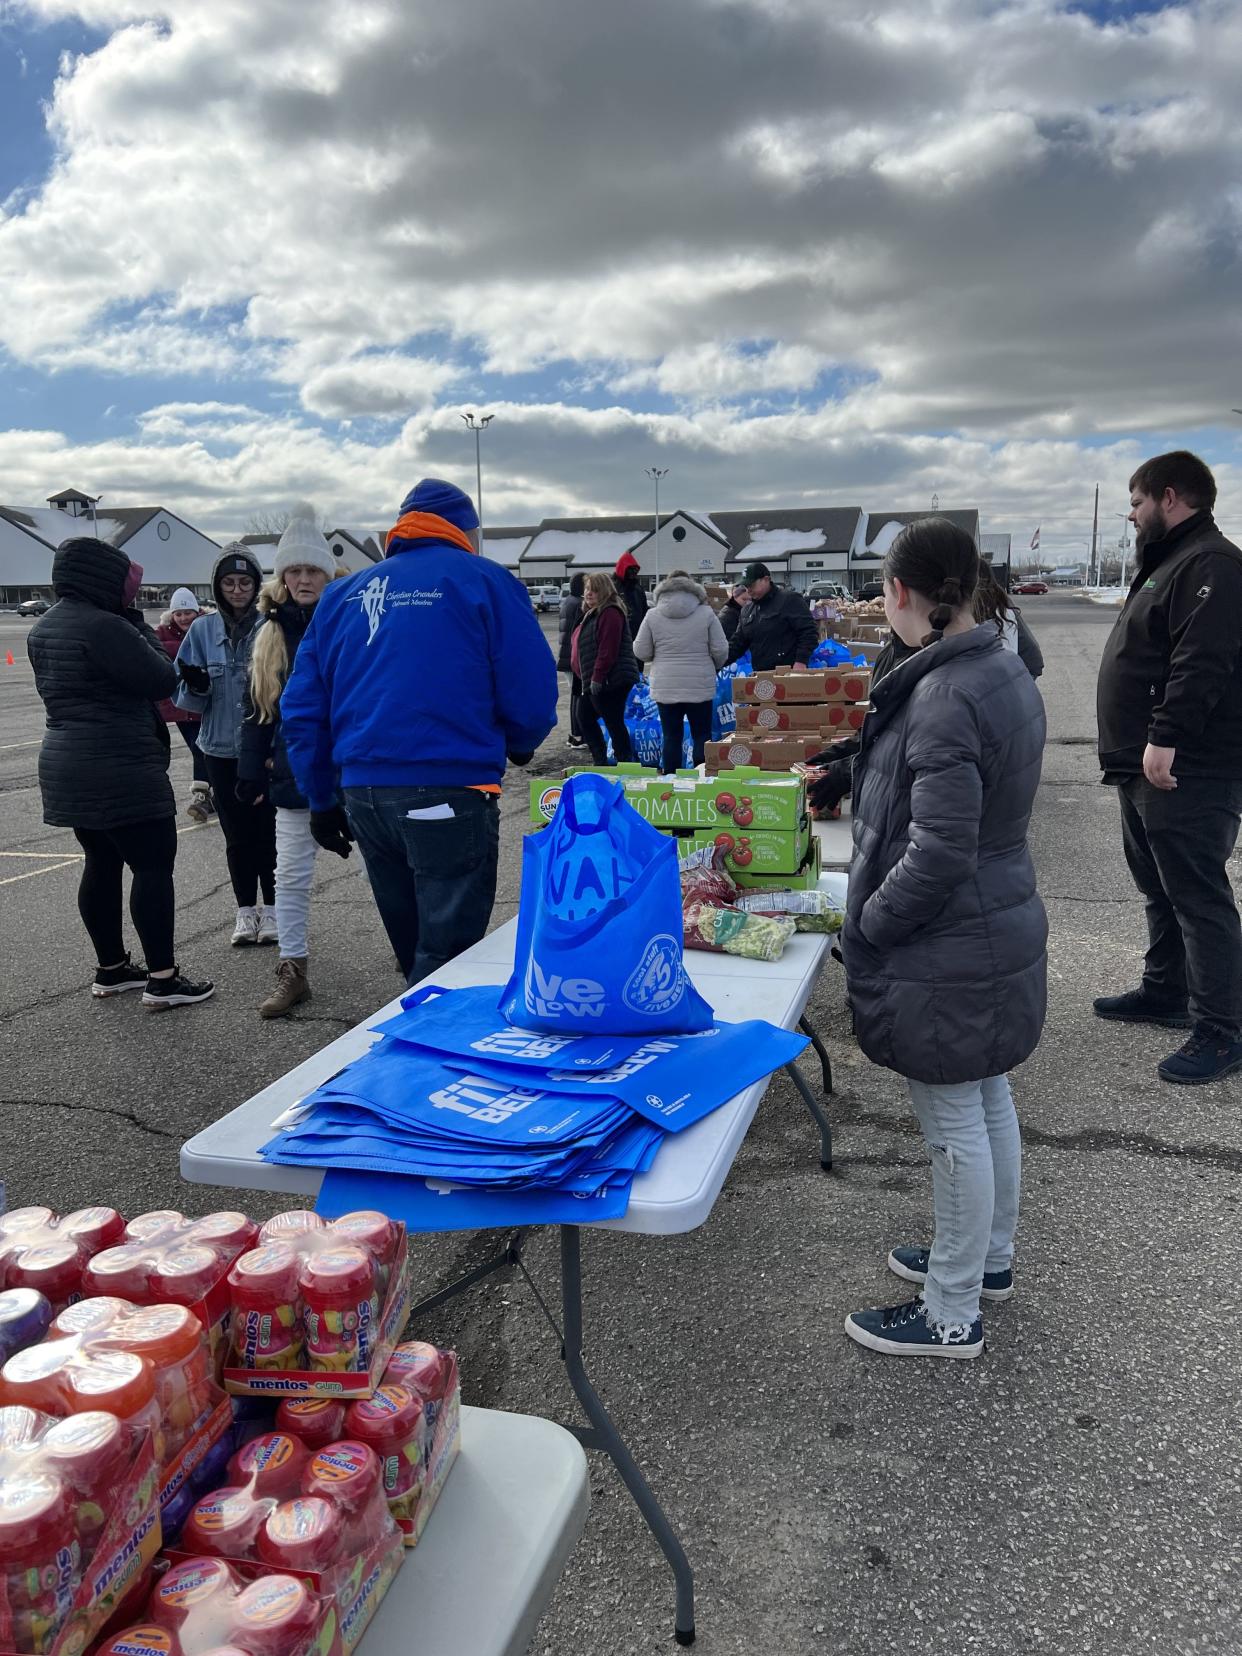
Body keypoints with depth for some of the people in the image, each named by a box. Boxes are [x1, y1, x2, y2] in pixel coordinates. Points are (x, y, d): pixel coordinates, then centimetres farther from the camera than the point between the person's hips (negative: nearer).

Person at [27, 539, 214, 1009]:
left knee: (101, 865, 16)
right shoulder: (103, 626, -19)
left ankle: (111, 969, 24)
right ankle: (163, 979, -1)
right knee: (154, 866, -3)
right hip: (121, 772, -10)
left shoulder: (43, 629, 12)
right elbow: (162, 680, -15)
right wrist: (140, 627, -2)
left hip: (67, 766, 10)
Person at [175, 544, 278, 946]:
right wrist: (196, 685, -16)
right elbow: (187, 698, 5)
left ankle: (272, 908, 19)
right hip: (221, 748, 3)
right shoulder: (203, 630, 3)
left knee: (267, 830, 3)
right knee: (237, 834, 10)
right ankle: (246, 910, 22)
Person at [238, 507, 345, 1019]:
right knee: (290, 876, 9)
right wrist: (251, 774, 5)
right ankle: (292, 972, 20)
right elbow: (256, 710, 9)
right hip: (294, 775, 4)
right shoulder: (271, 632, 5)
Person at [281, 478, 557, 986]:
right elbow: (532, 691, -6)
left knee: (413, 952, 20)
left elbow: (301, 708, 13)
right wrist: (519, 746, 15)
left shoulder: (341, 596, 15)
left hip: (363, 792, 6)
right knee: (445, 956, 1)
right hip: (451, 791, -5)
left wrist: (320, 800, 20)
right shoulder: (483, 581, 0)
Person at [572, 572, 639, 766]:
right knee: (586, 719, 16)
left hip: (612, 680, -11)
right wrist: (589, 677, 22)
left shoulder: (610, 613, -14)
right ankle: (600, 762, 23)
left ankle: (625, 763, 1)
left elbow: (608, 649, -23)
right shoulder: (592, 614, 20)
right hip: (594, 682, 11)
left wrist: (597, 677, -24)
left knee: (613, 722, -6)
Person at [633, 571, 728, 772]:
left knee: (671, 736, 7)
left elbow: (641, 652, 2)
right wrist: (713, 667, 20)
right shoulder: (706, 613, -2)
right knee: (702, 736, 7)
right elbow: (720, 650, -1)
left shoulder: (652, 615, -1)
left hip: (665, 687, 1)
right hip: (700, 686, -1)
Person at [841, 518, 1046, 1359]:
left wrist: (865, 921, -13)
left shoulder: (945, 698, -26)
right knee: (990, 1102, 23)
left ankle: (953, 1315, 23)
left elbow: (938, 856, -27)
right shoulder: (1007, 670, 5)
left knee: (956, 1124, 5)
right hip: (1004, 926, 10)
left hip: (948, 951, -10)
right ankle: (989, 1256, 43)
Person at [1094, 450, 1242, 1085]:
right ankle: (1165, 993, 33)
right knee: (1160, 889, 19)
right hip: (1148, 768, 11)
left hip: (1188, 773, -11)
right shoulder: (1168, 562, 21)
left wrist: (1165, 739, -29)